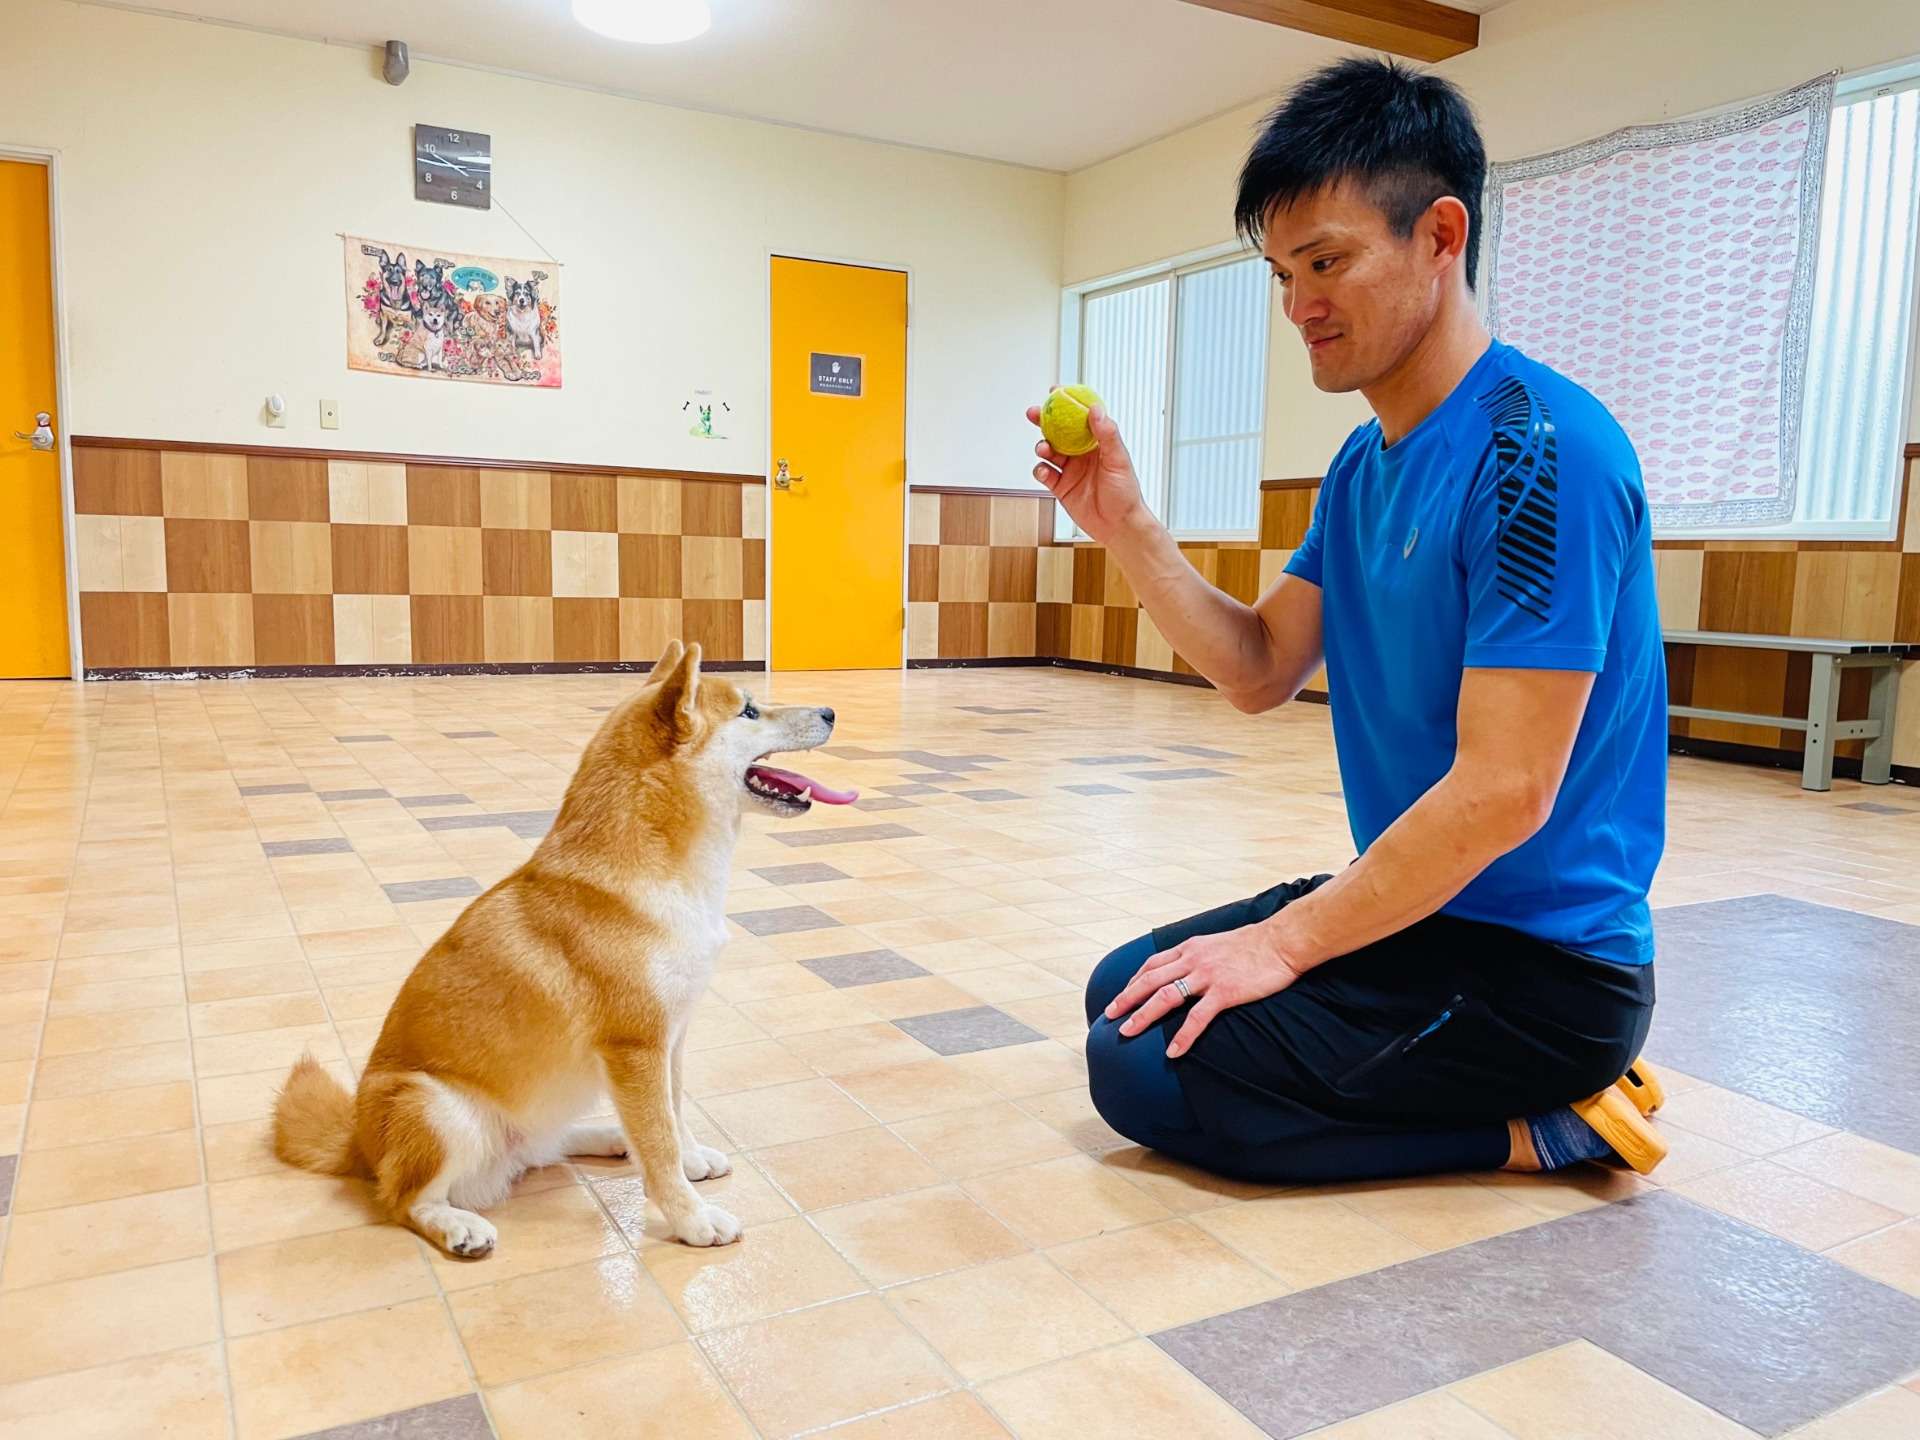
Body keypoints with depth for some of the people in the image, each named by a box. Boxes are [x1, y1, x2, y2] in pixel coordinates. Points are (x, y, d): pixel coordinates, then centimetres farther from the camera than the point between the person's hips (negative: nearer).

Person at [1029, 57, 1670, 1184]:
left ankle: (1533, 1131, -1)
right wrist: (1127, 529, -5)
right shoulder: (1364, 464, 7)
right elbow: (1263, 672, 7)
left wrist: (1284, 943, -17)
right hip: (1418, 903, 9)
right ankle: (1527, 1091, 12)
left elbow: (1503, 794, -25)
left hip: (1543, 961, -9)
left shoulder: (1539, 449, -22)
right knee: (1123, 993, 15)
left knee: (1144, 1071, -15)